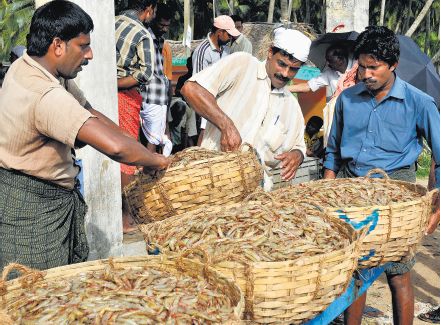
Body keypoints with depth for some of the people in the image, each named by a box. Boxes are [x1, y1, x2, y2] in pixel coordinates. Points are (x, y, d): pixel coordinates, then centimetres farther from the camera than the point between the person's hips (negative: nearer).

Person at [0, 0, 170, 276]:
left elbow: (91, 114, 10)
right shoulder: (45, 96, -29)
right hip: (32, 209, -10)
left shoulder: (25, 68, 3)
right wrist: (157, 161, -17)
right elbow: (115, 147, -36)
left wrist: (142, 149, 4)